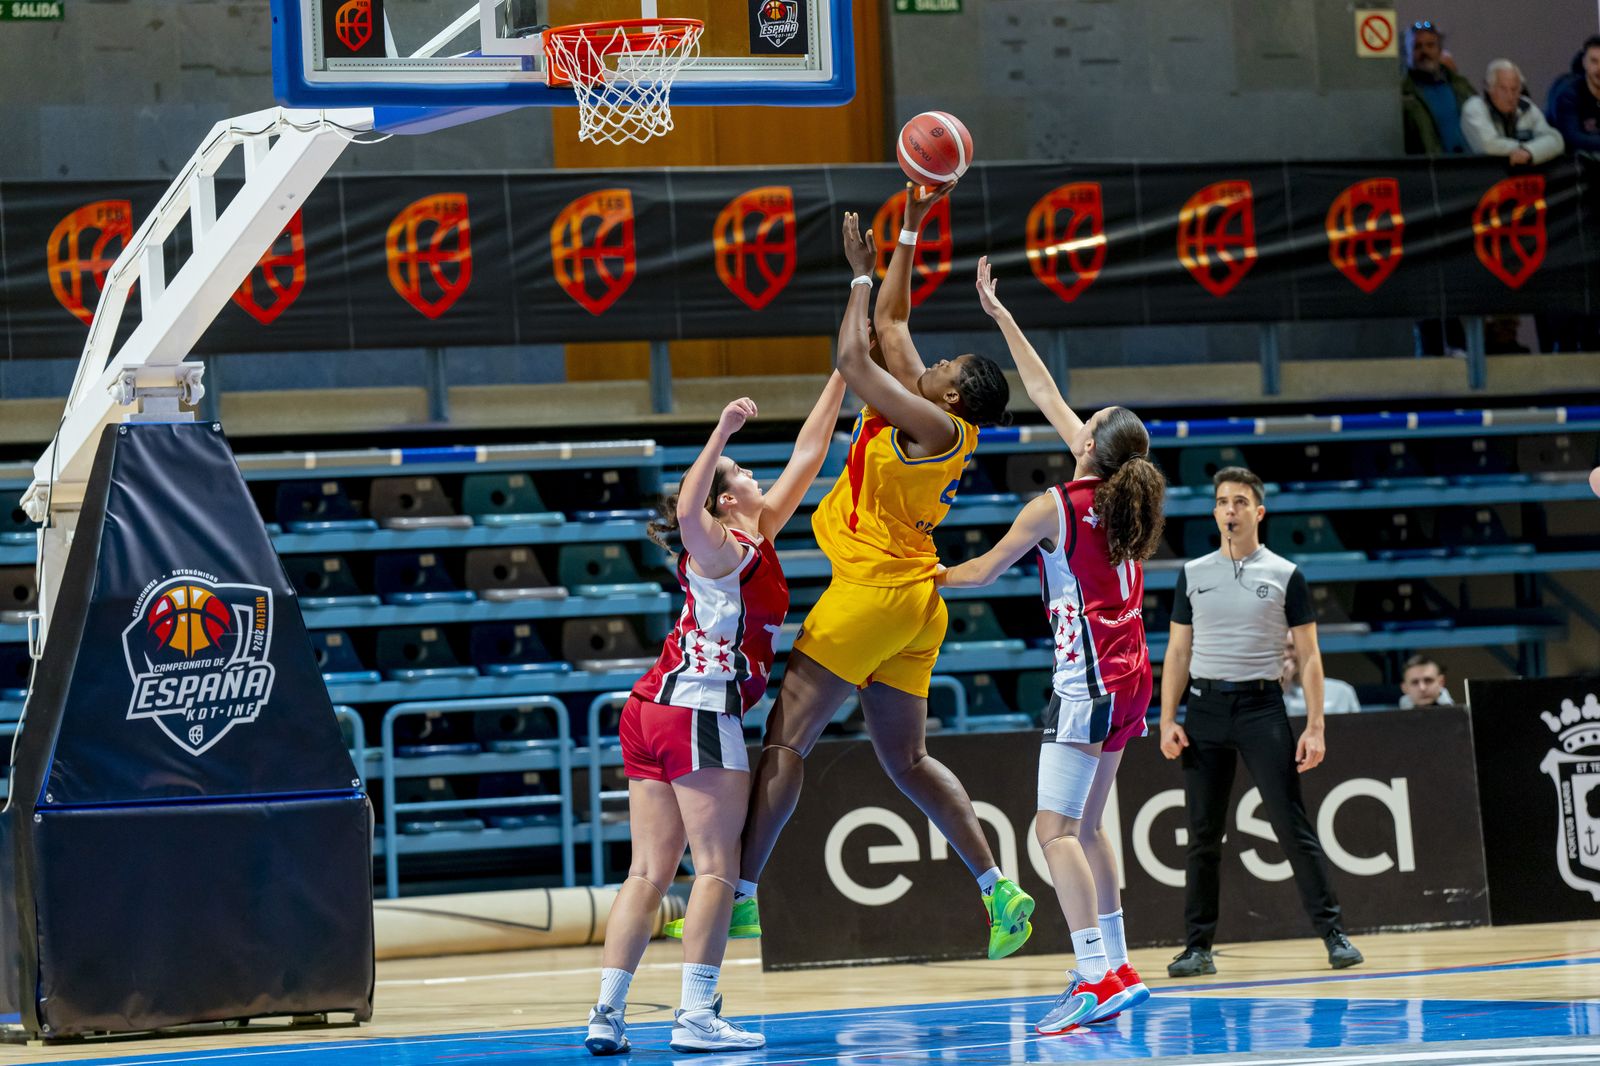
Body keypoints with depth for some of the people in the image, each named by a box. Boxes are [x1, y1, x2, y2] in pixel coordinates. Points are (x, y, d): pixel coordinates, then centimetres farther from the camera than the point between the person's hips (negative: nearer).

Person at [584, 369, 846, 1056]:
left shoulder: (756, 542, 18)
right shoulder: (723, 550, -5)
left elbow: (806, 457, 24)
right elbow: (687, 512, -30)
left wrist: (841, 378, 27)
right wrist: (720, 436, -32)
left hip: (653, 712, 9)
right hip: (699, 709, -9)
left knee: (650, 872, 4)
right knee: (717, 868, -8)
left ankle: (607, 1015, -2)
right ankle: (696, 1017, -14)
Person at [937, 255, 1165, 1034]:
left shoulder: (1056, 508, -12)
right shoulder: (1126, 494, 8)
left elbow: (983, 571, 1)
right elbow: (1046, 396, 17)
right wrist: (1000, 317, 22)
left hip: (1088, 678, -9)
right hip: (1129, 678, 9)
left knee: (1055, 828, -12)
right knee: (1085, 826, 14)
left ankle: (1099, 976, -22)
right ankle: (1114, 971, 15)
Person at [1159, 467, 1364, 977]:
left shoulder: (1285, 575, 3)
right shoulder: (1192, 574, 10)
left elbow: (1308, 656, 2)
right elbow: (1178, 653, 11)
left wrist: (1315, 728, -6)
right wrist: (1167, 721, 1)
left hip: (1261, 706, -2)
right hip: (1205, 709, 2)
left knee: (1293, 827, -6)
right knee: (1203, 834, 3)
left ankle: (1334, 935, -2)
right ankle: (1198, 947, 8)